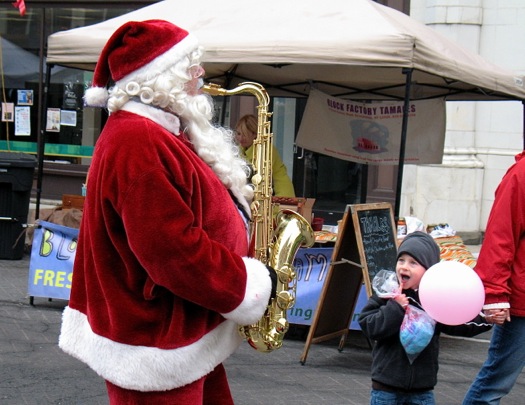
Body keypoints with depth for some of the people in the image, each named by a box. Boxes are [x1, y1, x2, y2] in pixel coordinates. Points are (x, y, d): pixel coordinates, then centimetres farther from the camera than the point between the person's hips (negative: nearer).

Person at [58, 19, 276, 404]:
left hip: (187, 334, 11)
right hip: (157, 346, -11)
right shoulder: (138, 142, -23)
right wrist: (256, 284, -16)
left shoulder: (161, 135, 13)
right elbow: (177, 256, -27)